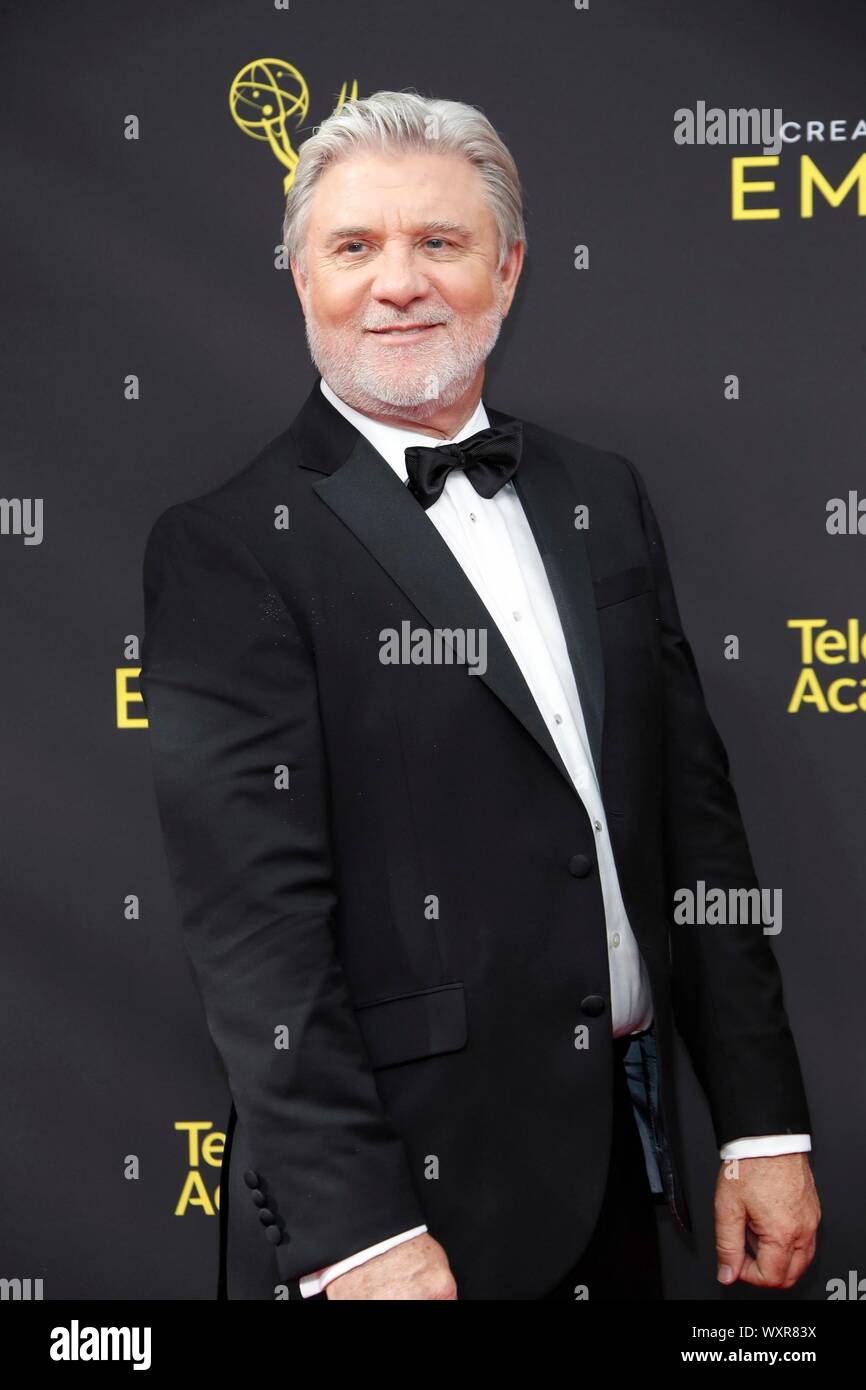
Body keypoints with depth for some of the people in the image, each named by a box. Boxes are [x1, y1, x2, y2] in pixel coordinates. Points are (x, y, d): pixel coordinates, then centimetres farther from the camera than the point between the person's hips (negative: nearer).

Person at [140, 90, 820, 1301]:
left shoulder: (604, 499, 8)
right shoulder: (228, 550, -11)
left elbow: (695, 816, 8)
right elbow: (256, 914, -16)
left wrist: (766, 1122, 6)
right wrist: (354, 1231, -21)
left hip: (620, 1164, 6)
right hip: (405, 1193, -5)